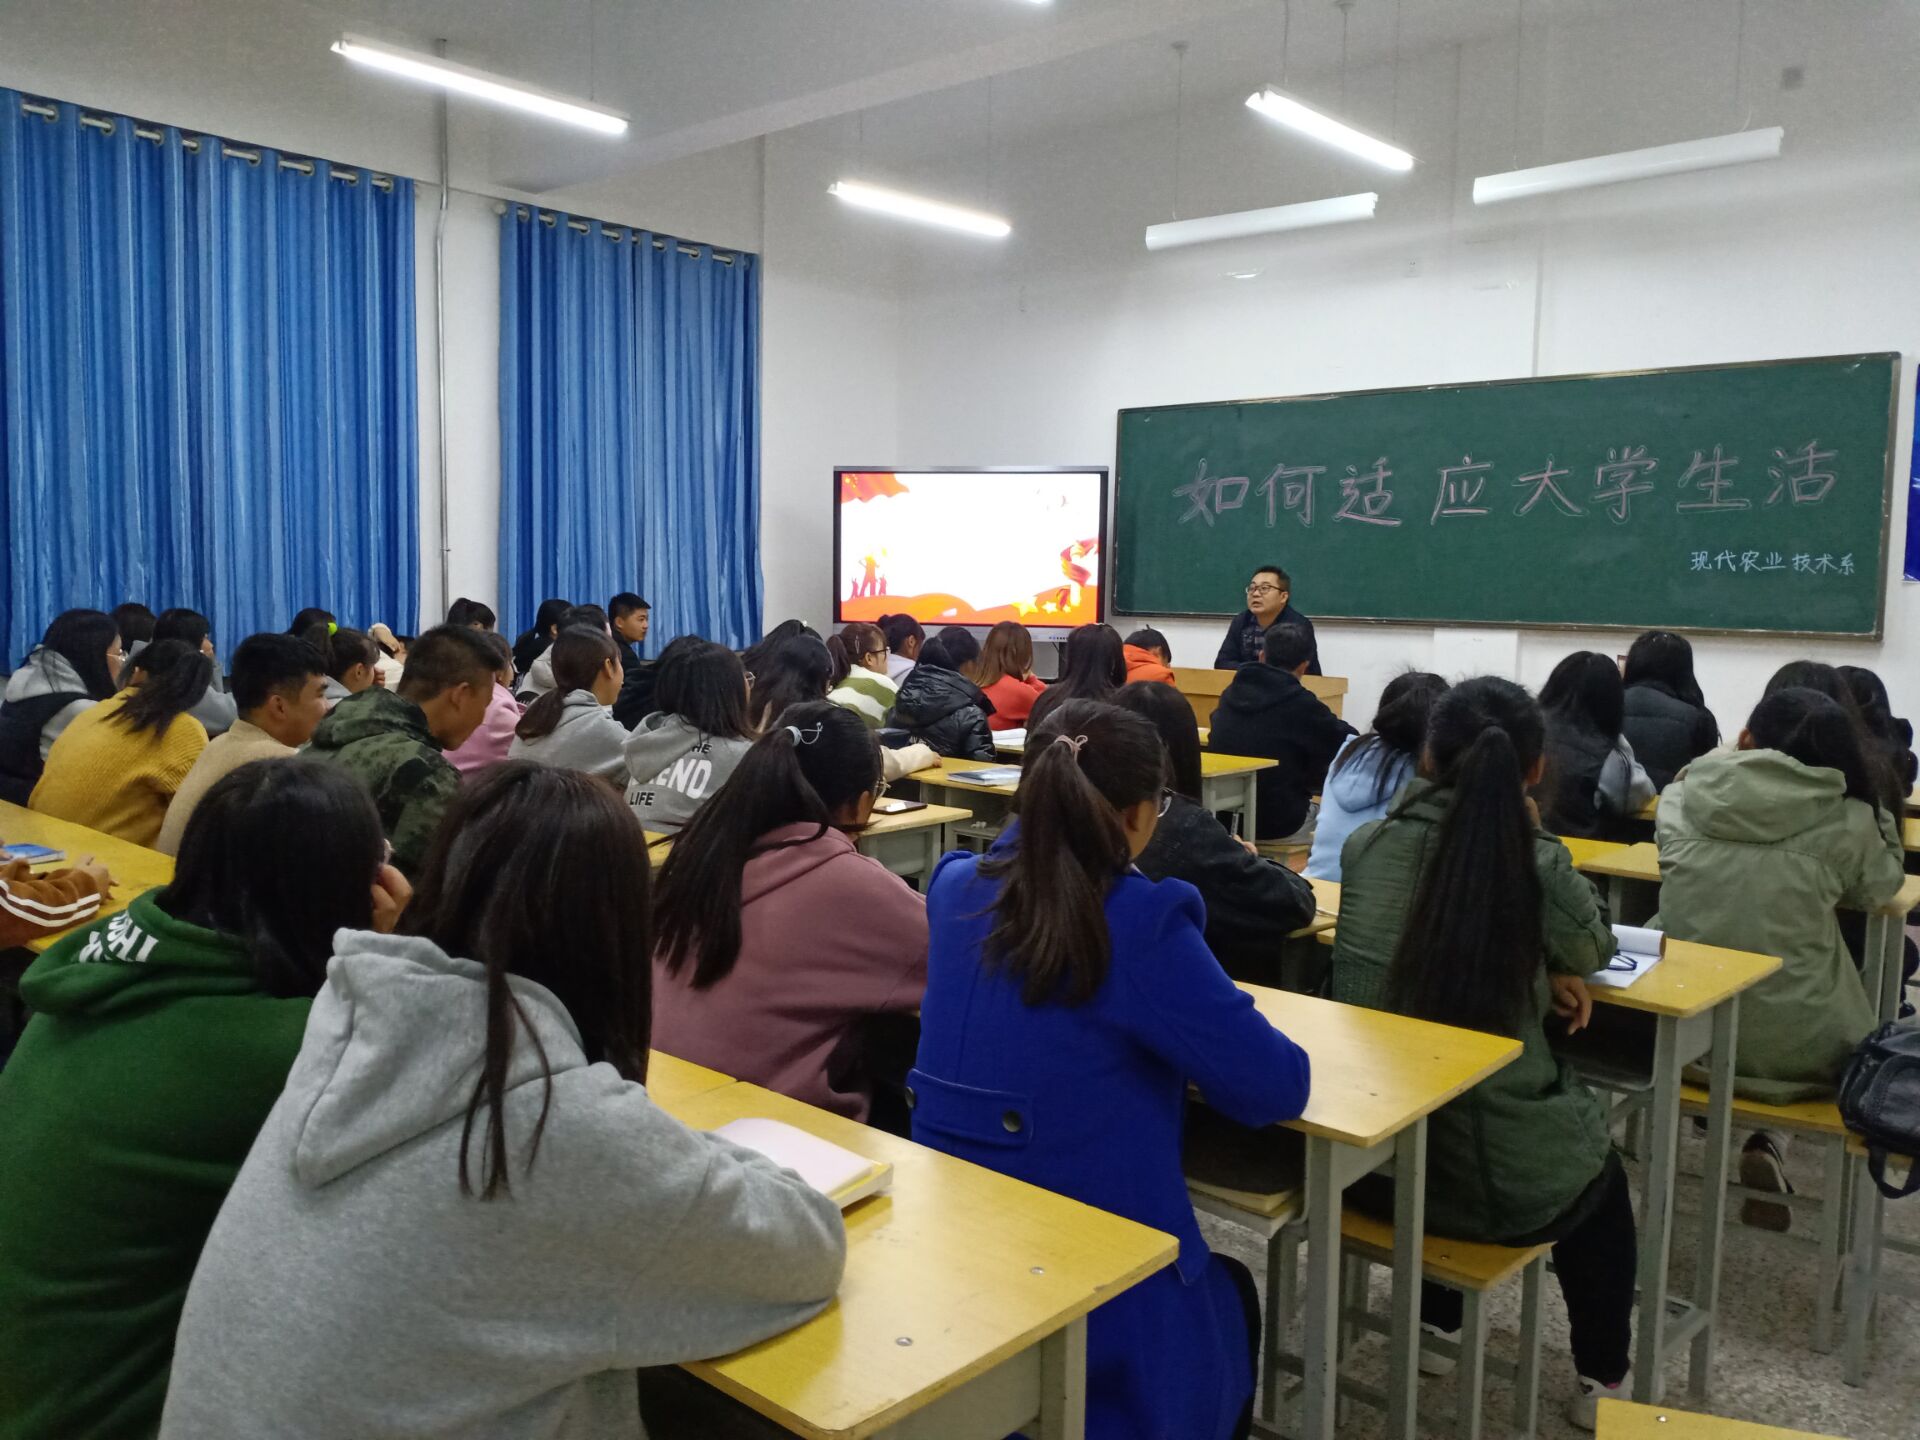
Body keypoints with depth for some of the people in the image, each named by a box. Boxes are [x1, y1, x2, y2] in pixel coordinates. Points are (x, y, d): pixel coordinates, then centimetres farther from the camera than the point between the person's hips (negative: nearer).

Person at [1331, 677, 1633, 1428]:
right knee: (1600, 1173, 33)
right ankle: (1602, 1379, 45)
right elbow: (1594, 948, 7)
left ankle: (1434, 1319, 54)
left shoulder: (1366, 844, -6)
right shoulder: (1539, 867, -16)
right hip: (1496, 1173, -4)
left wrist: (1537, 973, 3)